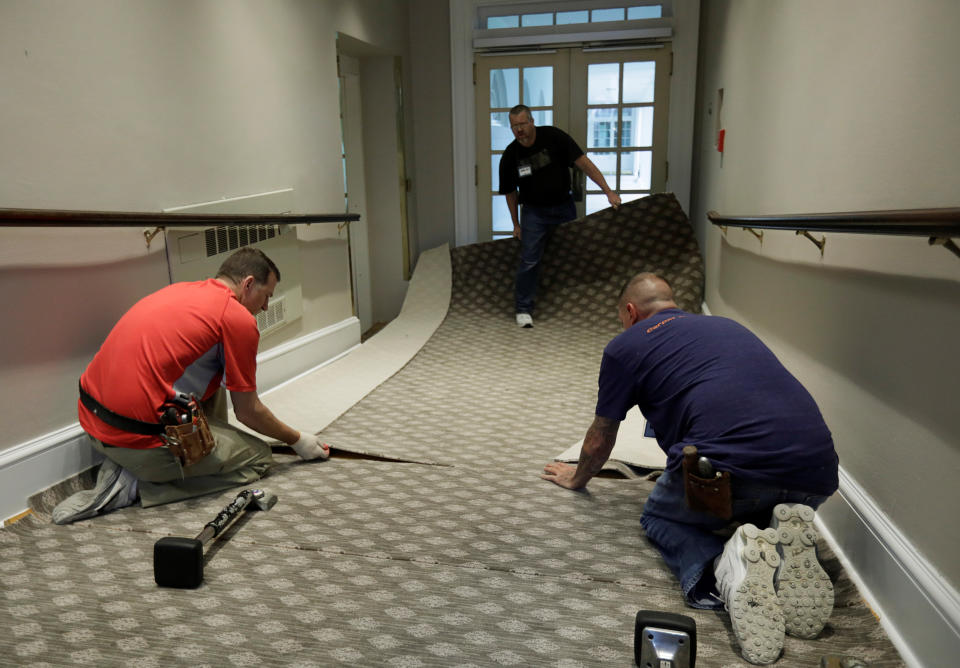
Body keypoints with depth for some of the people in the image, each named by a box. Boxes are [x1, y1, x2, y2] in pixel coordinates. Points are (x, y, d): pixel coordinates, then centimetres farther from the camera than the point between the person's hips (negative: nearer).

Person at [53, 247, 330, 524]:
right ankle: (137, 485, -2)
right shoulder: (239, 318, -10)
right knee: (259, 456, 9)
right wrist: (298, 440, 16)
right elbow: (248, 411, -2)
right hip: (139, 440, -9)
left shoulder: (180, 290, 15)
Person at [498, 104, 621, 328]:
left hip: (564, 207, 1)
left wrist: (608, 191, -19)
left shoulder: (554, 137, -12)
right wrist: (516, 224, 8)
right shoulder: (510, 155, -7)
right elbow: (510, 192, 6)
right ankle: (524, 309, 2)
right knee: (529, 260, -8)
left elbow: (584, 163, -13)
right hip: (534, 211, 0)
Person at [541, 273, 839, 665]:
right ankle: (786, 542, 2)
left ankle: (725, 564, -7)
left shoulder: (626, 344, 14)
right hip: (816, 475, 6)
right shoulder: (726, 325, 30)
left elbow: (599, 441, 25)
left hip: (726, 468, -5)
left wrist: (577, 478, 47)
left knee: (658, 517, 25)